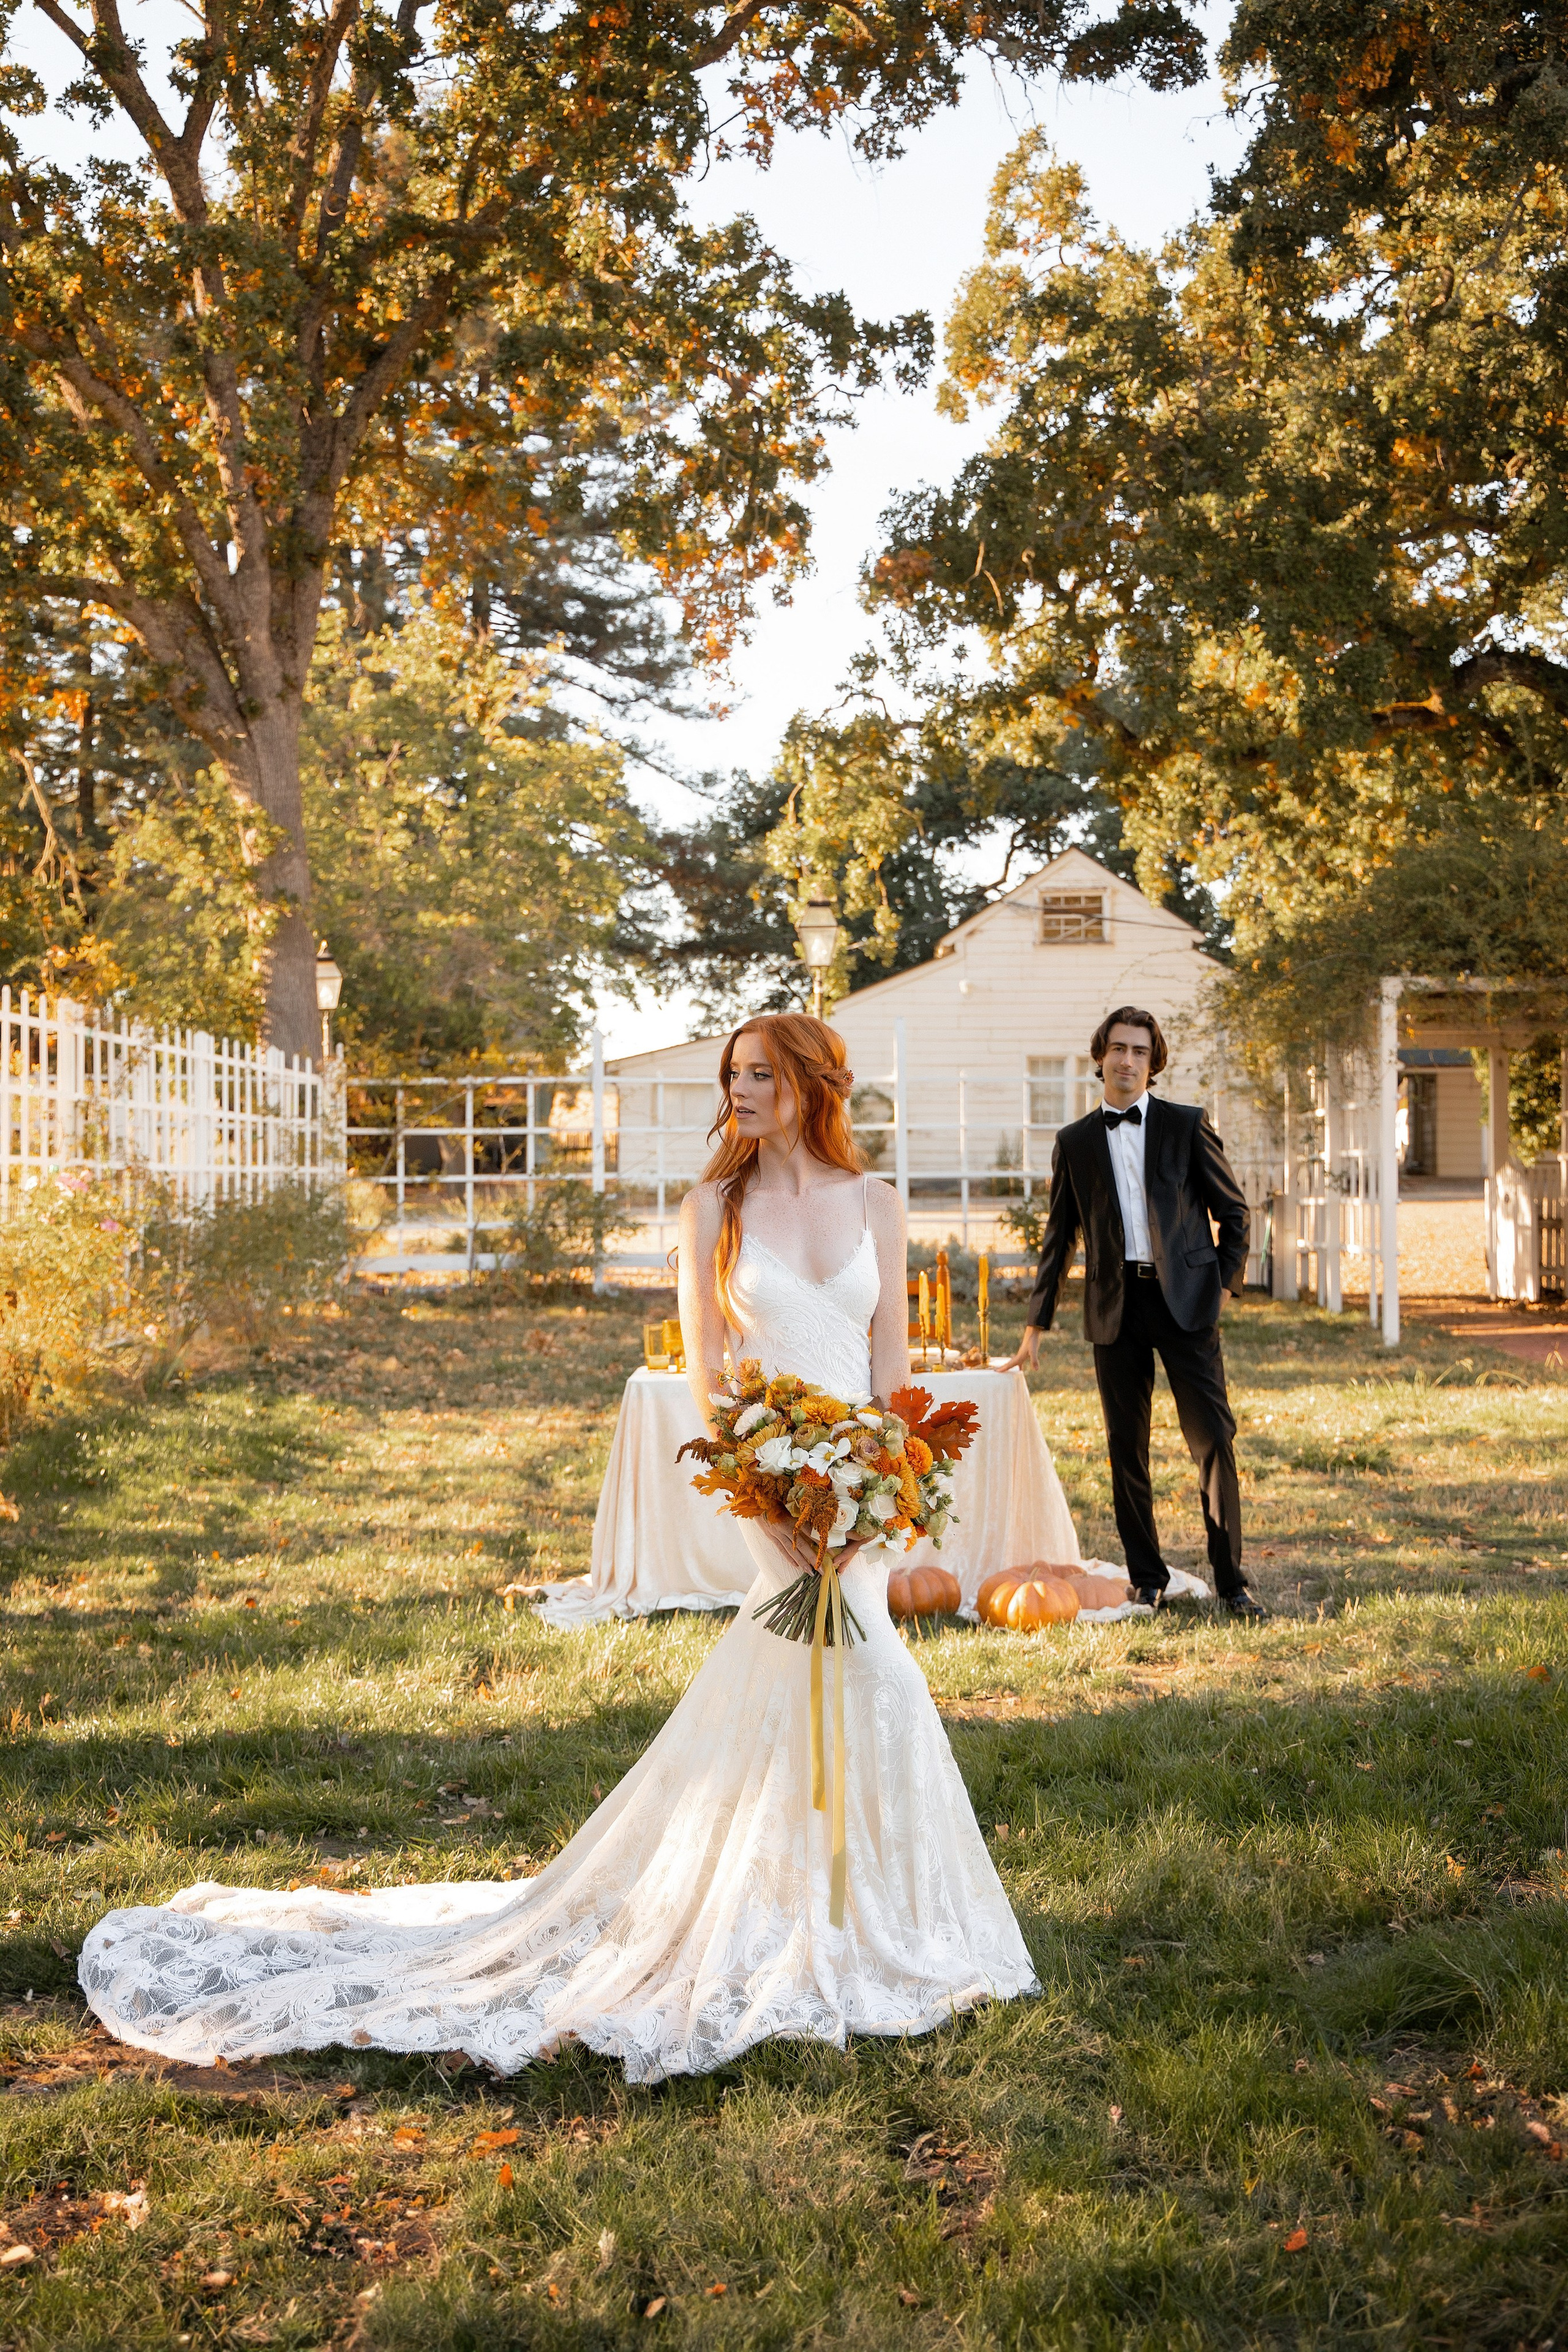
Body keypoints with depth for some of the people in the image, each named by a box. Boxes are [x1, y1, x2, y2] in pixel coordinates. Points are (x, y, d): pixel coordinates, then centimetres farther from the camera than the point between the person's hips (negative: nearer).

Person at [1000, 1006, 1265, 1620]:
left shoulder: (1187, 1125, 5)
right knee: (1127, 1448, 5)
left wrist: (1224, 1283, 0)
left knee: (1213, 1438, -6)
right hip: (1116, 1304, 2)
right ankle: (1147, 1581, 16)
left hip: (1185, 1297, -2)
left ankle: (1231, 1581, 1)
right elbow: (1060, 1236, 15)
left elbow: (1233, 1210, 9)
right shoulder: (1074, 1142, 10)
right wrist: (1037, 1321, 14)